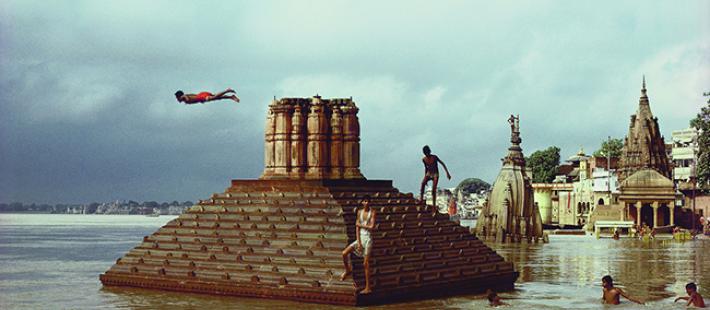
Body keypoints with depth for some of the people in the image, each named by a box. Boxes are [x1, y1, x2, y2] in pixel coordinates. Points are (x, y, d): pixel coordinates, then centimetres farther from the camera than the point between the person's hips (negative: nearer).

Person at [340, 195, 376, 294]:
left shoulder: (372, 212, -5)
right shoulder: (359, 212, 6)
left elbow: (372, 227, -13)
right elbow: (357, 227, 2)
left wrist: (361, 225, -3)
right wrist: (358, 242, -6)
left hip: (368, 238, -4)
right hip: (360, 237, 4)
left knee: (366, 263, -4)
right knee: (344, 253, -7)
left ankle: (368, 288, 1)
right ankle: (348, 270, 22)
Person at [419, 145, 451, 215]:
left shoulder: (434, 157, -12)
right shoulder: (424, 159, 1)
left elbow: (442, 164, -6)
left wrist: (447, 173, -11)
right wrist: (425, 177, 18)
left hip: (435, 175, -3)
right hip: (428, 174, 3)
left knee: (433, 190, -12)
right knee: (423, 183, -30)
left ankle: (434, 206, -7)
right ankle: (421, 198, -30)